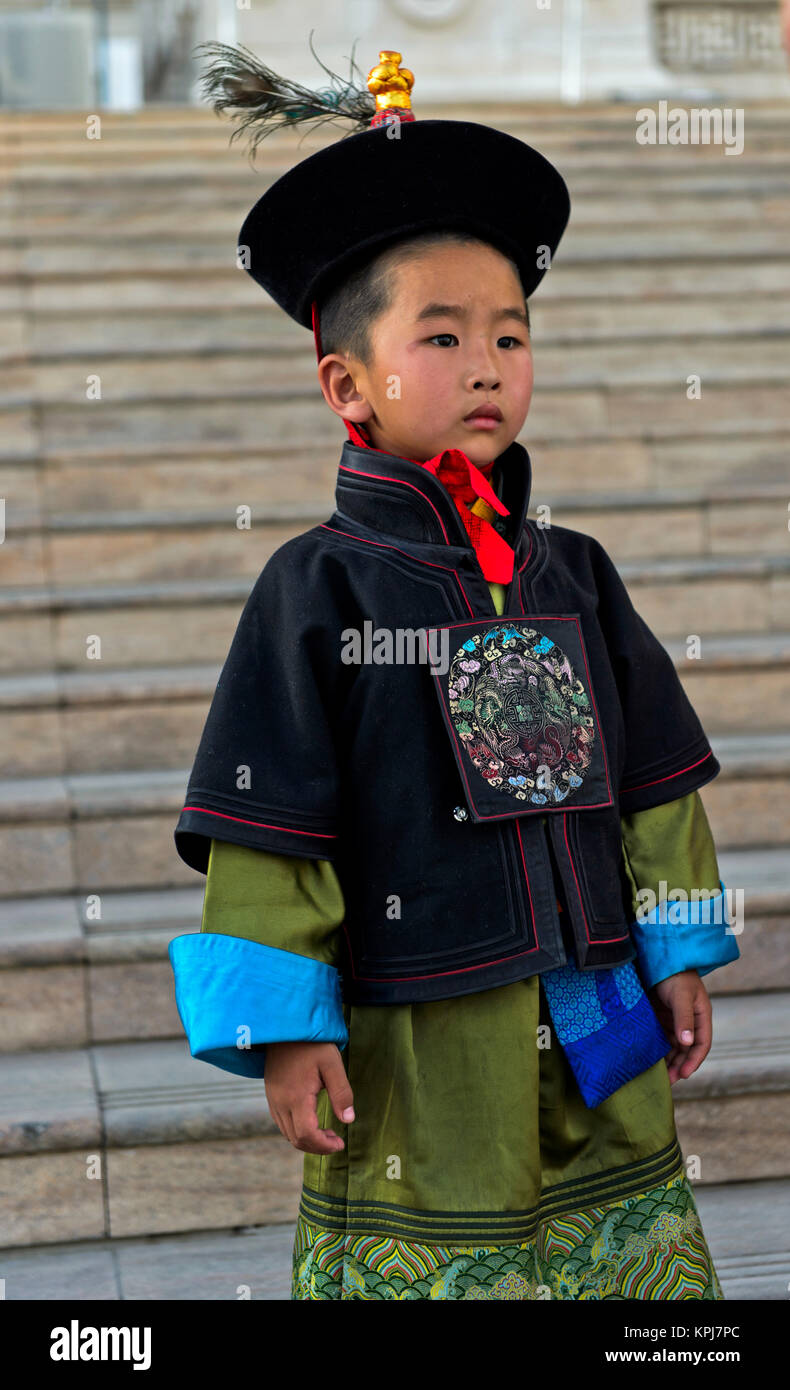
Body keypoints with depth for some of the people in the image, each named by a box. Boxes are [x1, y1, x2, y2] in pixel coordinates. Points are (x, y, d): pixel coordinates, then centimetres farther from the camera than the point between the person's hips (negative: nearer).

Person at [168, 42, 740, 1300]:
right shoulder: (319, 590, -8)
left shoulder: (574, 576, 7)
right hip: (417, 1055, -5)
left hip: (599, 1038, 5)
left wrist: (678, 955, 11)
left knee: (641, 1251, 15)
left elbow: (654, 782, 12)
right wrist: (287, 1030, -11)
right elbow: (266, 829, -9)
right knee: (423, 1258, 6)